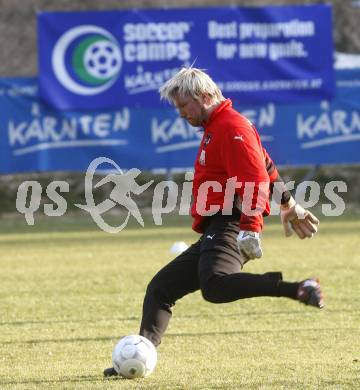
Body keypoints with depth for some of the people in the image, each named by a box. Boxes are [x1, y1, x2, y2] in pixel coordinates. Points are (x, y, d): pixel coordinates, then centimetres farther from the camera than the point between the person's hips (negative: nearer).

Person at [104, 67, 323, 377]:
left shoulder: (232, 127, -8)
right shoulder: (215, 128, 24)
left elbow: (257, 181, -19)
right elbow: (265, 166, 35)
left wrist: (250, 228, -30)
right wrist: (288, 203, 45)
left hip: (230, 229, -11)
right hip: (213, 236, 11)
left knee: (214, 286, -37)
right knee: (160, 289, 9)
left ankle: (299, 290, -38)